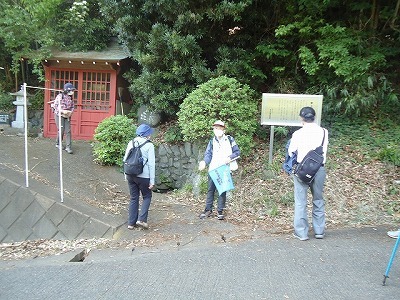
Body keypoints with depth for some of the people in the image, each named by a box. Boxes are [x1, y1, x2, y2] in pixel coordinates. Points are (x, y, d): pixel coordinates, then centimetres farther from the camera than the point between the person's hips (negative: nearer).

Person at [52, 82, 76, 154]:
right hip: (59, 115, -5)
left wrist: (71, 112, -8)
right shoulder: (60, 96, -11)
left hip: (67, 116, 5)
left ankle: (68, 147, -2)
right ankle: (58, 144, 23)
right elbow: (55, 105, -13)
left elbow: (72, 107, 12)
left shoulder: (71, 98, 5)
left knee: (68, 131, -4)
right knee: (61, 130, -2)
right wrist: (62, 111, -23)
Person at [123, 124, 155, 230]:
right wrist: (152, 180, -5)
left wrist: (126, 175, 19)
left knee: (133, 198, 15)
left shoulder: (131, 143, 5)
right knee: (147, 197, 14)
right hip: (143, 176, -5)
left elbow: (125, 159, 9)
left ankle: (131, 223, 19)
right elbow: (151, 164, -10)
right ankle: (141, 219, 2)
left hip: (130, 175, 5)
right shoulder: (149, 145, -9)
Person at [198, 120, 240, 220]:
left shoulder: (229, 140, 4)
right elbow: (208, 154, 1)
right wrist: (204, 162, -19)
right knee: (211, 189, 3)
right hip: (213, 169, 2)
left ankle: (220, 211, 12)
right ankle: (208, 210, 13)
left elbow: (237, 152, 5)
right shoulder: (212, 142, 11)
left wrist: (229, 158, -13)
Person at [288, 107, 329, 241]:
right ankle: (319, 230, 25)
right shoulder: (324, 132, -1)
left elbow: (291, 152, -2)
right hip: (319, 169, 3)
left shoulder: (298, 134, -10)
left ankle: (301, 232, 12)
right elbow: (324, 149, 8)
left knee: (300, 201, 6)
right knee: (318, 200, 17)